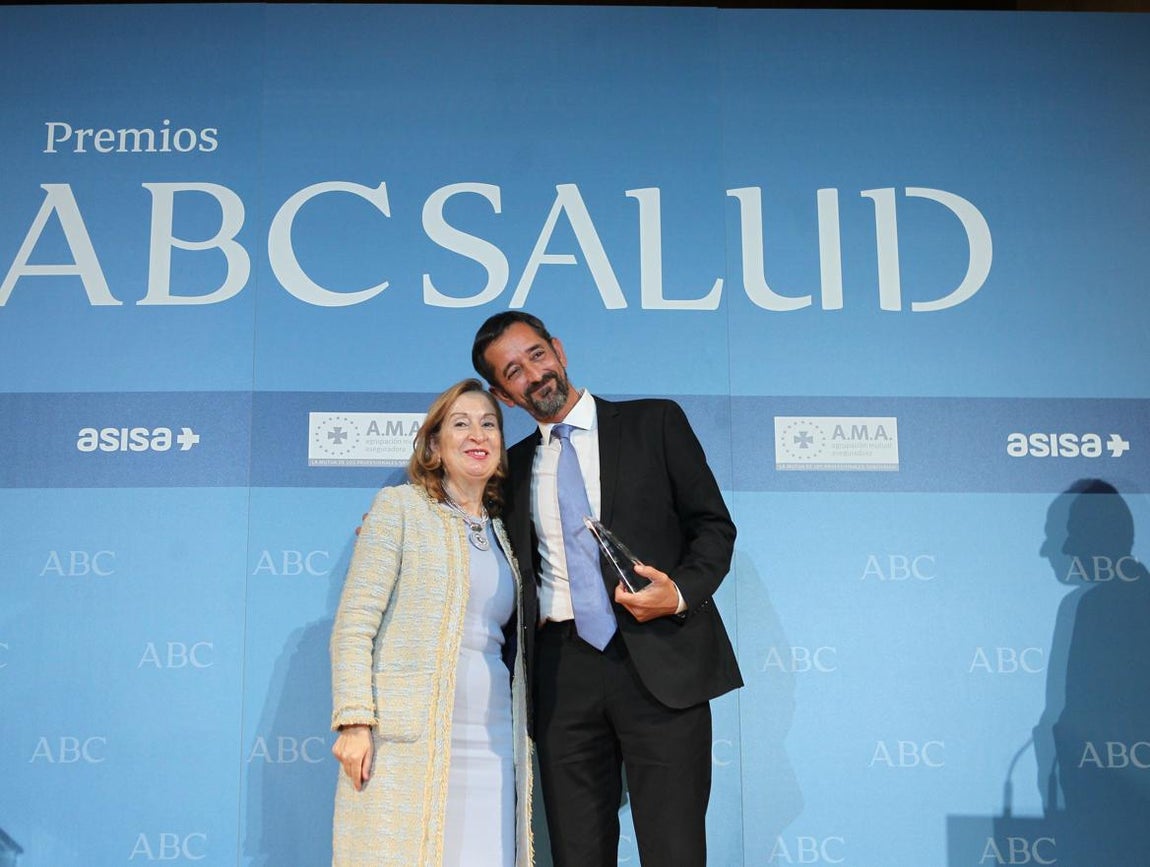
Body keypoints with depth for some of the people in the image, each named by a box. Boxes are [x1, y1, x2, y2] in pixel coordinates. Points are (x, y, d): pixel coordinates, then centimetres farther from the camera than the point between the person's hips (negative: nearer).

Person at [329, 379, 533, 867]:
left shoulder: (501, 532, 17)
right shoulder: (399, 507, 1)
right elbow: (353, 624, -5)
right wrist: (354, 721, -14)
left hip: (492, 744, 5)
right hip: (406, 742, -5)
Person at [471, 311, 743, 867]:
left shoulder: (654, 423, 7)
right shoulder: (514, 465, 18)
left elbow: (714, 525, 5)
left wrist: (681, 592, -14)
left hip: (659, 661, -3)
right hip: (562, 674, 3)